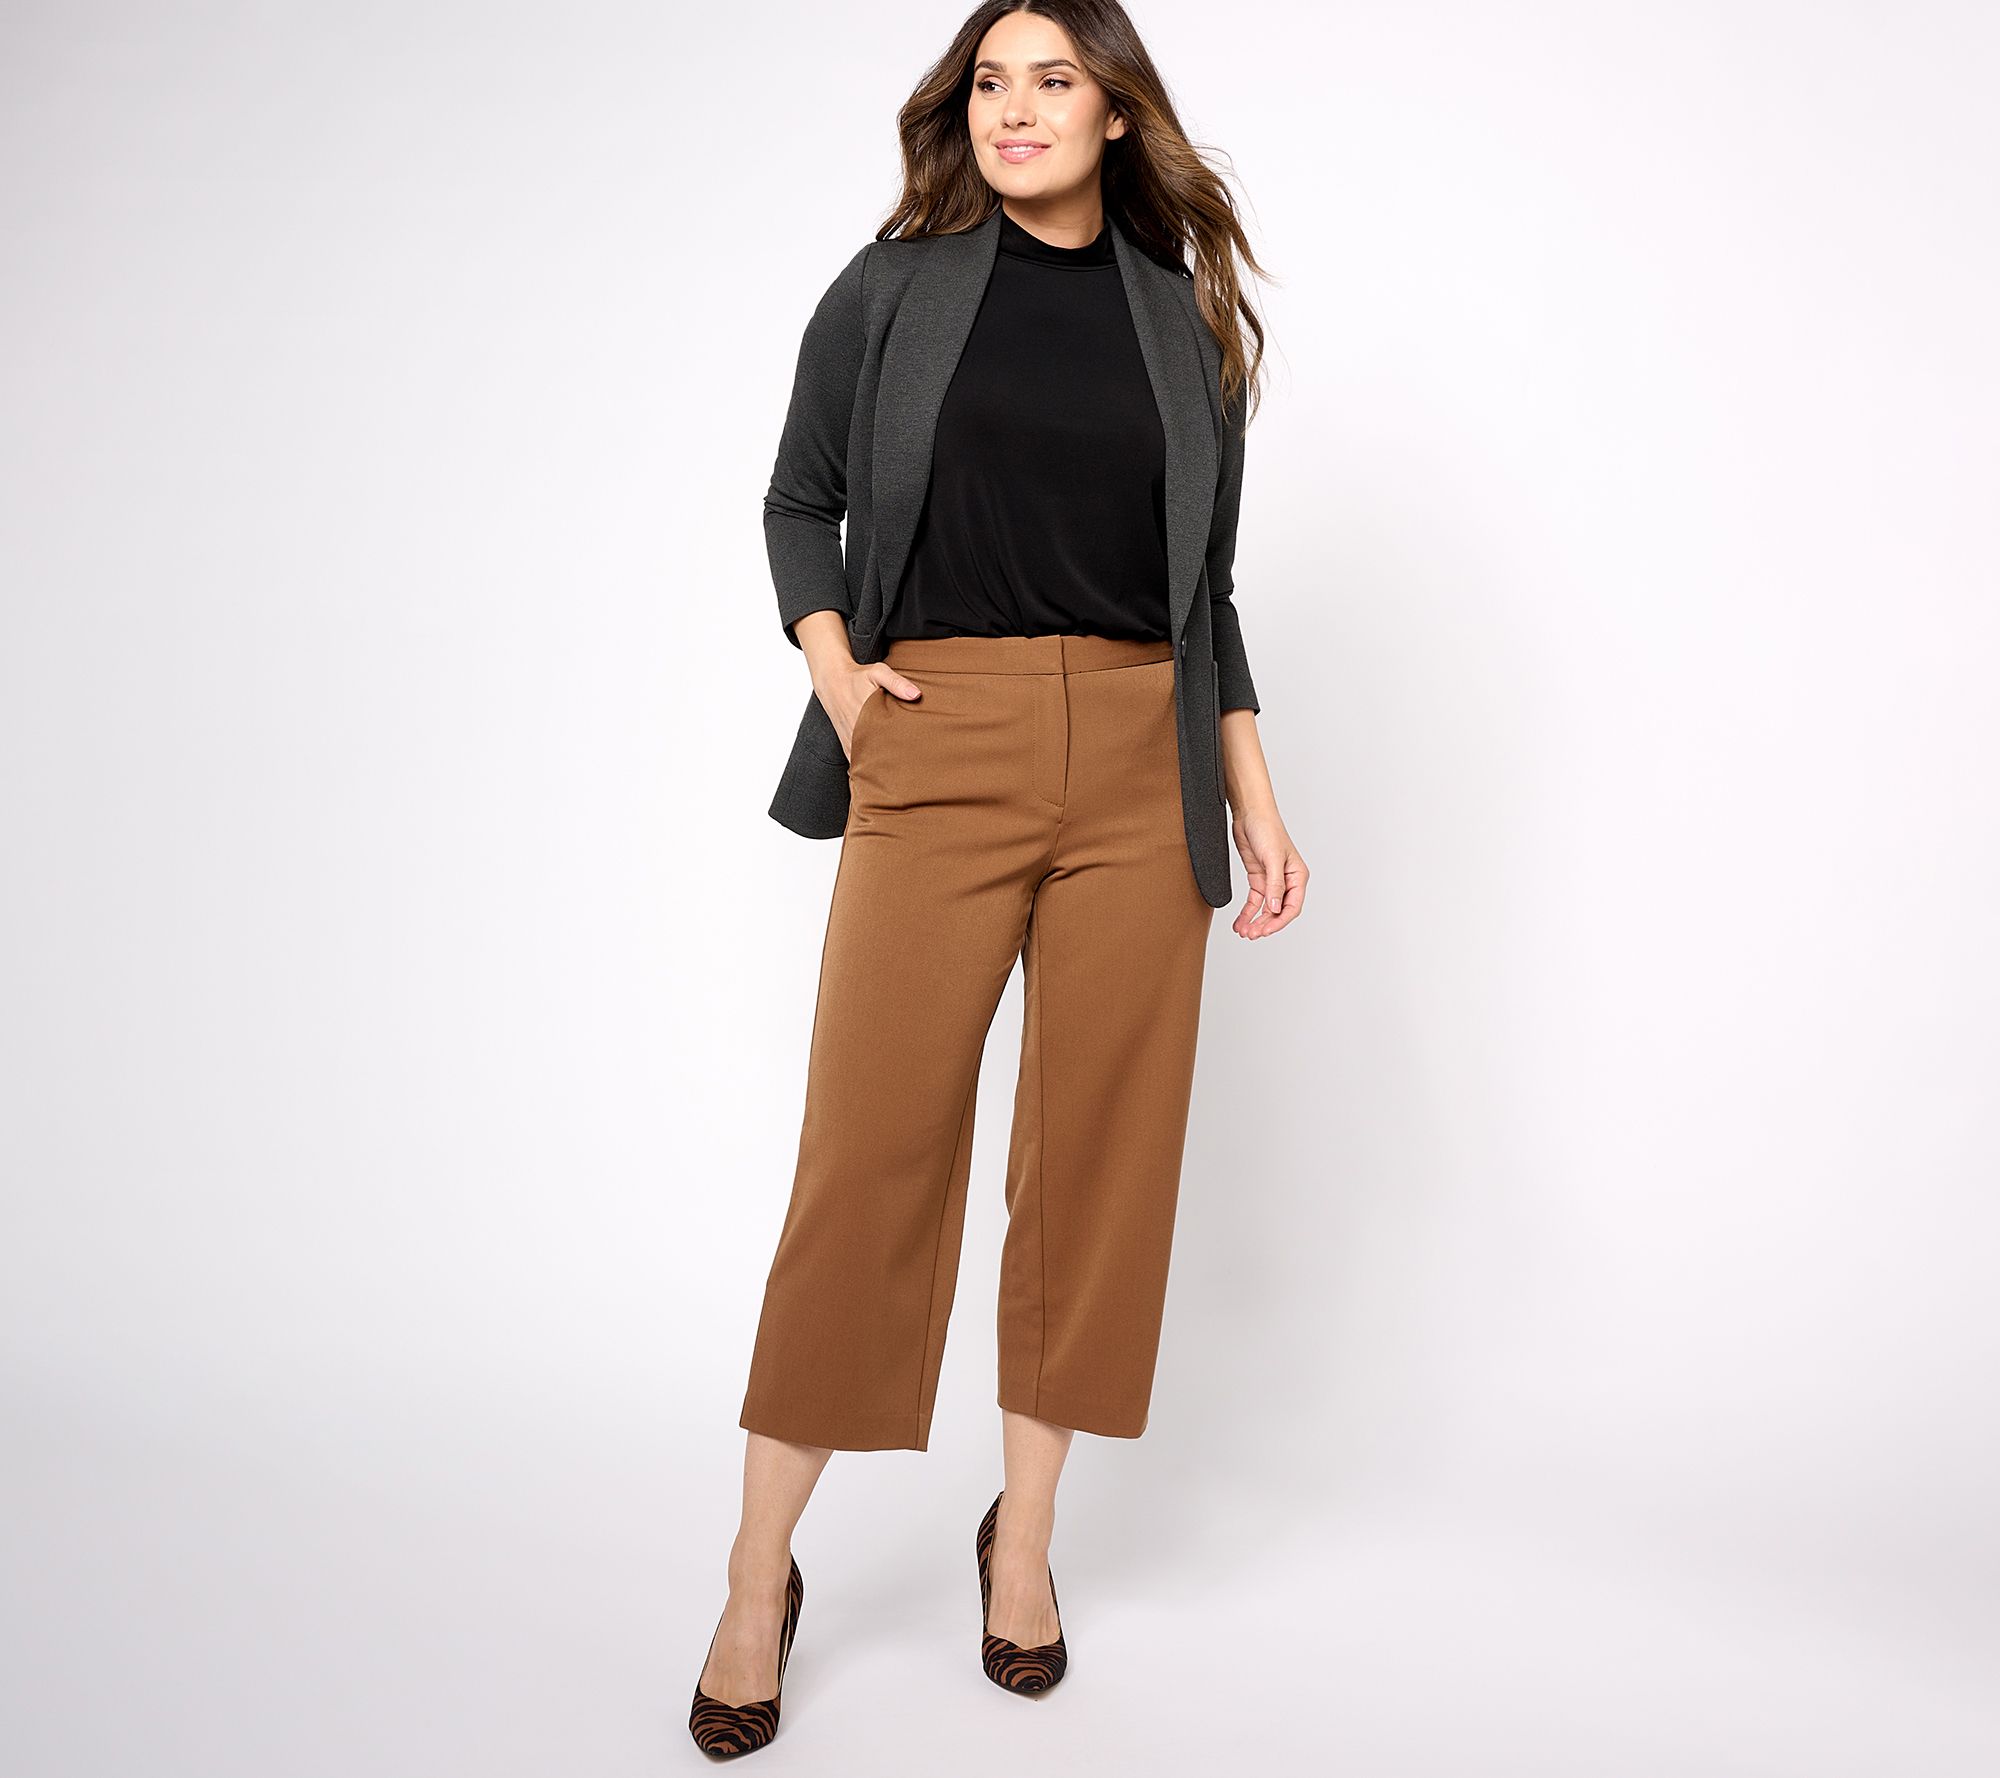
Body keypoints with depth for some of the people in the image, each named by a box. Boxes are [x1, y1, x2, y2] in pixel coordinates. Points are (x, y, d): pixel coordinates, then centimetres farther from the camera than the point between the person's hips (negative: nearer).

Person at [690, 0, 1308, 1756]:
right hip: (942, 751, -2)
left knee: (1102, 1145, 4)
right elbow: (801, 501, 13)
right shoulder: (893, 289, 9)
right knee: (872, 1145, -5)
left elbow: (1206, 586, 15)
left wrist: (1255, 799, 9)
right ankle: (762, 1576, 8)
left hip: (1139, 761, 3)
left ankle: (1025, 1534, 21)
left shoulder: (1187, 318, 13)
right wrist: (834, 669, -5)